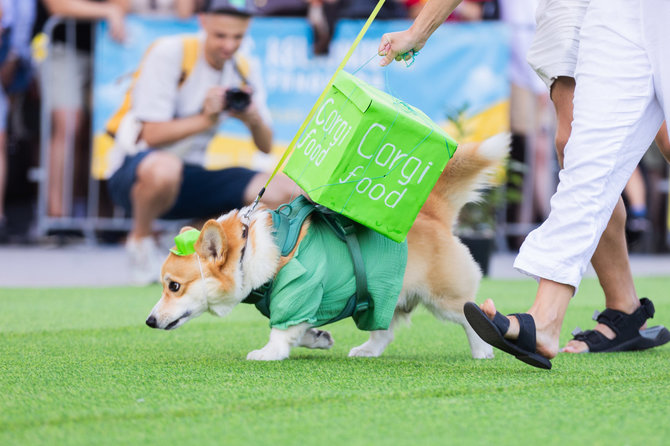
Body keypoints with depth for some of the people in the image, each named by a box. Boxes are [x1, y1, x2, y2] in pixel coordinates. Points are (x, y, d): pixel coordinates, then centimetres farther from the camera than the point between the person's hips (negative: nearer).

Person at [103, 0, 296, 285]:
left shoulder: (243, 72, 5)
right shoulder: (170, 54, -14)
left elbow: (266, 147, 5)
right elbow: (152, 135, -17)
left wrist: (253, 120, -16)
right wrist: (205, 119, -24)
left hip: (191, 177, 6)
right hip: (133, 170, -6)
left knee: (284, 192, -12)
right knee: (164, 168, -44)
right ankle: (140, 238, -9)